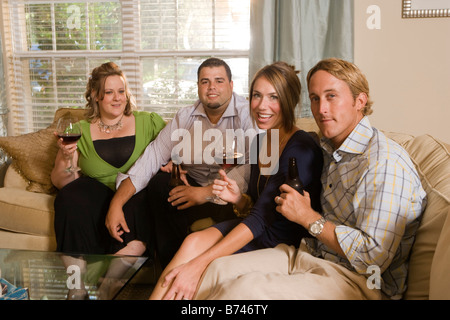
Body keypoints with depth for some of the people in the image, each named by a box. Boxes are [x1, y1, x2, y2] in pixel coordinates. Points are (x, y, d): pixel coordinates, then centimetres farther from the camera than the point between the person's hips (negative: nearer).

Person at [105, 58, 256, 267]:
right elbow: (153, 156, 0)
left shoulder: (248, 114, -7)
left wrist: (207, 192, -29)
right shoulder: (185, 117, 7)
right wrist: (116, 204, -11)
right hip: (192, 185, 4)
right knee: (161, 182, -22)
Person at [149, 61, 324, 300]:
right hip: (258, 233, 7)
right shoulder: (260, 140, 7)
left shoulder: (301, 149, -19)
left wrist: (198, 264, -29)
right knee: (194, 241, -20)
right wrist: (238, 198, -10)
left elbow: (262, 216, -25)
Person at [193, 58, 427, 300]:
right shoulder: (328, 149, 10)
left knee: (242, 289, -25)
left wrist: (308, 217, -15)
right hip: (309, 253, 8)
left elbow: (374, 256, -24)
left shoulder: (385, 163, -20)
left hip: (356, 281, -8)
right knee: (218, 269, -8)